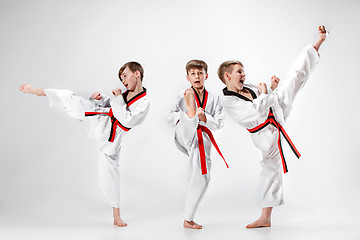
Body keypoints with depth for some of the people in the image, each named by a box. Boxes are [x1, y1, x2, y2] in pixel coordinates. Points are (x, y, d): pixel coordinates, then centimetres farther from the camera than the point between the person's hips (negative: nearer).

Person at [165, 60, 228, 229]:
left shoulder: (213, 99, 10)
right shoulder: (184, 96, 5)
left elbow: (219, 123, 4)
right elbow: (169, 116, 4)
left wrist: (204, 118, -15)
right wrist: (186, 116, -14)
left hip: (201, 140, 2)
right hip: (185, 135, -2)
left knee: (201, 179, 1)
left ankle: (188, 219, 11)